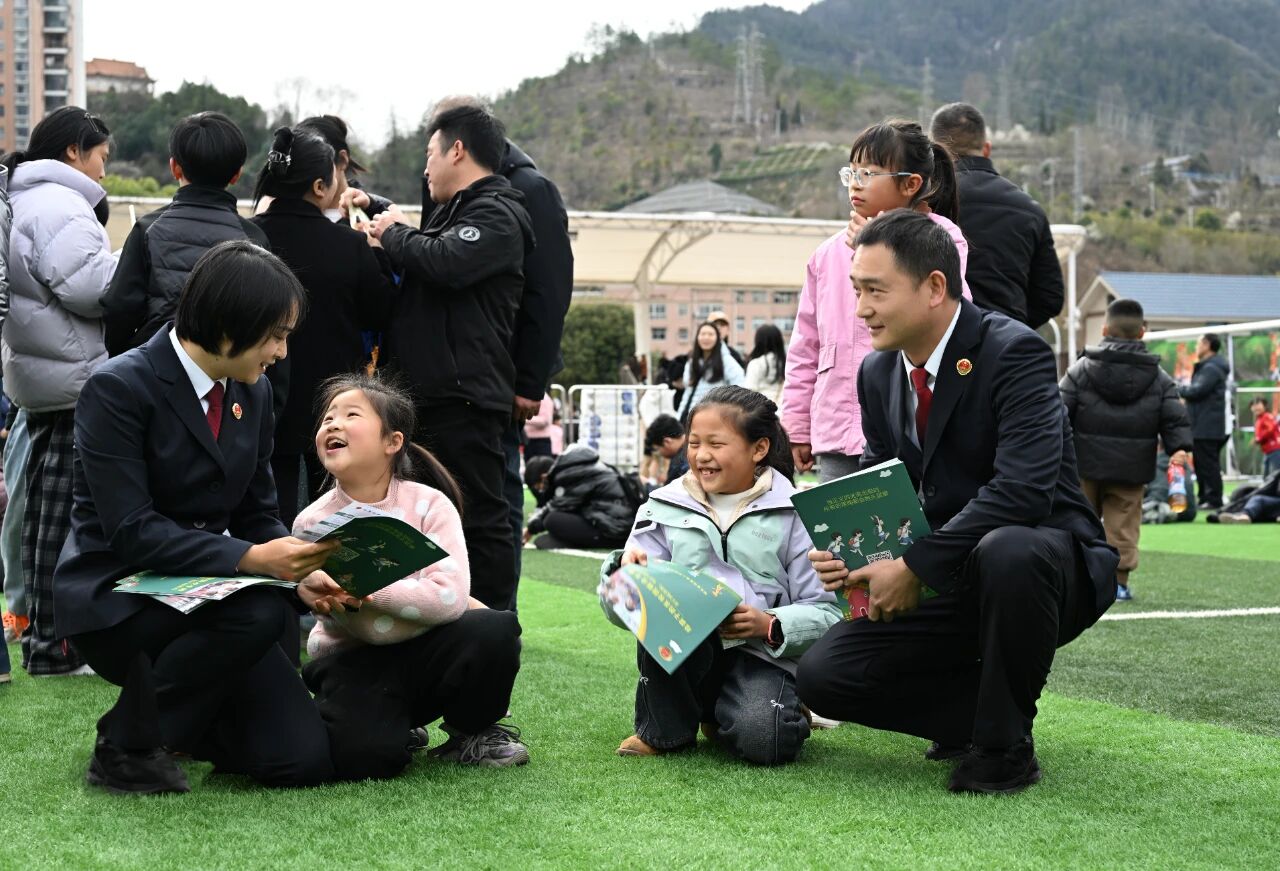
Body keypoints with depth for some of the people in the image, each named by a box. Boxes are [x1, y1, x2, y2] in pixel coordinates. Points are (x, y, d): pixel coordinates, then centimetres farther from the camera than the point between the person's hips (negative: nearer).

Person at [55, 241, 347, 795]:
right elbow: (131, 530, -24)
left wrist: (298, 571, -12)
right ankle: (124, 744, -12)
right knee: (261, 611, -35)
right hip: (115, 598, -6)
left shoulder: (253, 393, 5)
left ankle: (172, 716, 20)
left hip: (206, 595, 6)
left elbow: (257, 514, 9)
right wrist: (250, 560, -34)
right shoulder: (118, 389, -17)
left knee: (302, 759, -9)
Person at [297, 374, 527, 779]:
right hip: (353, 660, -1)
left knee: (495, 631, -31)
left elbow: (450, 596, -24)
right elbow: (372, 628, -15)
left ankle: (470, 732, 0)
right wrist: (436, 602, -15)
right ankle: (398, 732, 8)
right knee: (361, 756, -32)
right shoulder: (312, 524, -10)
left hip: (421, 654, 1)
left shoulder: (429, 505, -8)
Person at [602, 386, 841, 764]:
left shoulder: (793, 513, 2)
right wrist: (626, 572, -16)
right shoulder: (664, 508, 8)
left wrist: (770, 626, -18)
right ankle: (663, 729, -7)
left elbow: (826, 612, -1)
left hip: (759, 655, -2)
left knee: (764, 740, -31)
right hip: (680, 653, 2)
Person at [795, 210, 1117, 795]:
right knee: (823, 676, -10)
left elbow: (1024, 488, -31)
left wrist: (915, 566, -32)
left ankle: (1005, 743, -17)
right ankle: (984, 709, 10)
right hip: (947, 586, 6)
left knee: (1005, 552, -42)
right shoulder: (878, 373, 5)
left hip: (1046, 563, -6)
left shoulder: (1014, 352, -19)